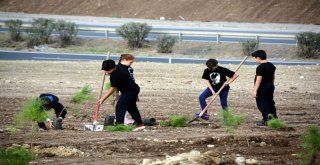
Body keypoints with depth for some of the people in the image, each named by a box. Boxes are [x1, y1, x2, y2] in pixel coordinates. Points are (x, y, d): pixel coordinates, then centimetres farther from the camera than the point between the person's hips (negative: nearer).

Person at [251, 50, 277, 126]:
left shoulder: (260, 67, -19)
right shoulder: (271, 65, 8)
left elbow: (259, 79, -22)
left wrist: (255, 90, -21)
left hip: (262, 88, -9)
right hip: (270, 86, 9)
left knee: (261, 104, -1)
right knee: (270, 102, 17)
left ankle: (266, 119, -3)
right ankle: (274, 117, 21)